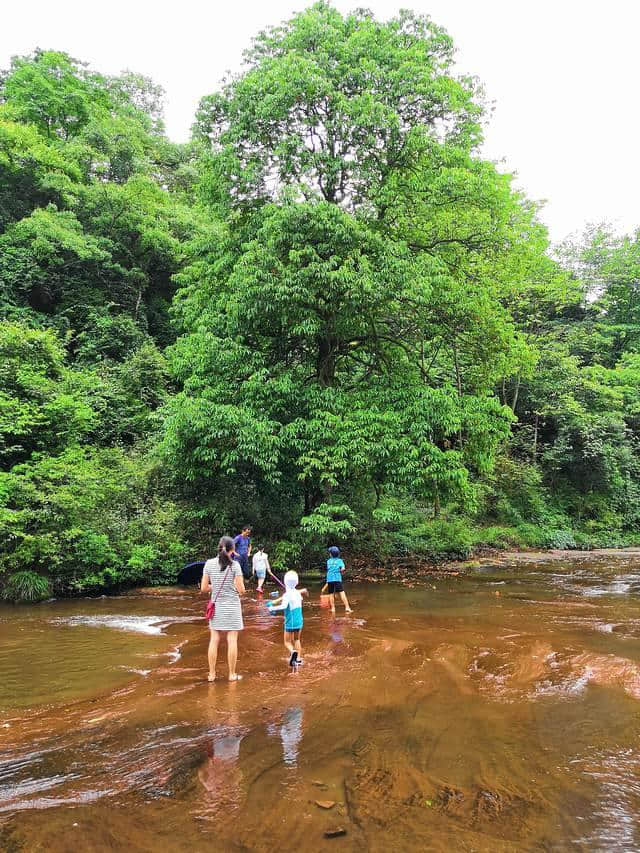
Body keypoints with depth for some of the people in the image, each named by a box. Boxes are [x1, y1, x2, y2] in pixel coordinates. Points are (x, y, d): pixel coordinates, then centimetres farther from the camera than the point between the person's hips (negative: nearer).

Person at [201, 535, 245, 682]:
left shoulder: (209, 564, -4)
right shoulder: (234, 565, -12)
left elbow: (204, 588, -1)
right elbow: (241, 590, -12)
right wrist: (240, 588, 10)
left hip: (216, 606, 3)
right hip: (232, 606, -3)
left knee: (214, 640, 10)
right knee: (232, 640, 6)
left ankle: (212, 674, 16)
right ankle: (232, 674, 13)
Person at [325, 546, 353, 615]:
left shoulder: (328, 561, 12)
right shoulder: (339, 560, 4)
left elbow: (328, 569, 13)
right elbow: (343, 568, -9)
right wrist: (340, 571, 11)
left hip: (329, 579, 3)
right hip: (337, 578, -3)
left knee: (331, 594, 10)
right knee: (342, 592, -8)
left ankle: (333, 608, 12)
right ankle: (347, 607, -16)